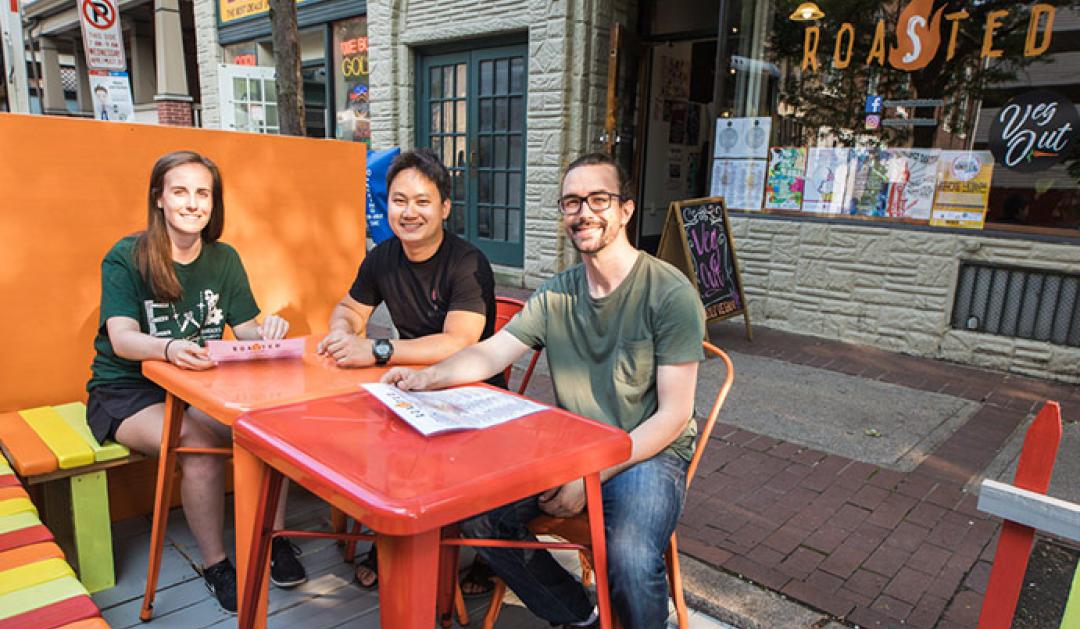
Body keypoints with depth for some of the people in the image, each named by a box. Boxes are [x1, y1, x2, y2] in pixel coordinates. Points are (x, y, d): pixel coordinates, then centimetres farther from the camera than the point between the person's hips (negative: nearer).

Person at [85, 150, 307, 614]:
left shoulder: (224, 259, 4)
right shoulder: (125, 258, -9)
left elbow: (246, 329, -3)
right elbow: (122, 338, -22)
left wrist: (267, 329, -28)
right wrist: (168, 349, -45)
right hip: (126, 390, -3)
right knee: (201, 442, -32)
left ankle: (273, 538, -7)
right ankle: (215, 565, -12)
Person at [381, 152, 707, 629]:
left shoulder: (670, 293, -12)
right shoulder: (556, 294, 5)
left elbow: (673, 415, -14)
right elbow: (490, 353, 2)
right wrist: (428, 378, -19)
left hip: (648, 451, -5)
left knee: (629, 558, -32)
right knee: (476, 511, -10)